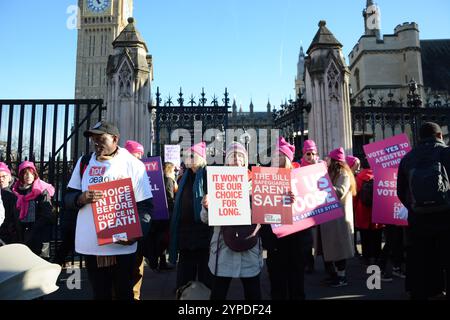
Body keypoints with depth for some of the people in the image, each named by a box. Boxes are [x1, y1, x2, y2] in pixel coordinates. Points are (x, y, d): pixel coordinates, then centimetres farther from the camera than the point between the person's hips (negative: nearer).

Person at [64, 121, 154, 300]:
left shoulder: (133, 164, -5)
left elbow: (146, 205, -5)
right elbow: (68, 198, 9)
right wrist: (82, 198, -15)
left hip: (123, 247, -3)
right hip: (90, 246, 3)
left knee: (124, 294, 11)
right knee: (99, 294, 16)